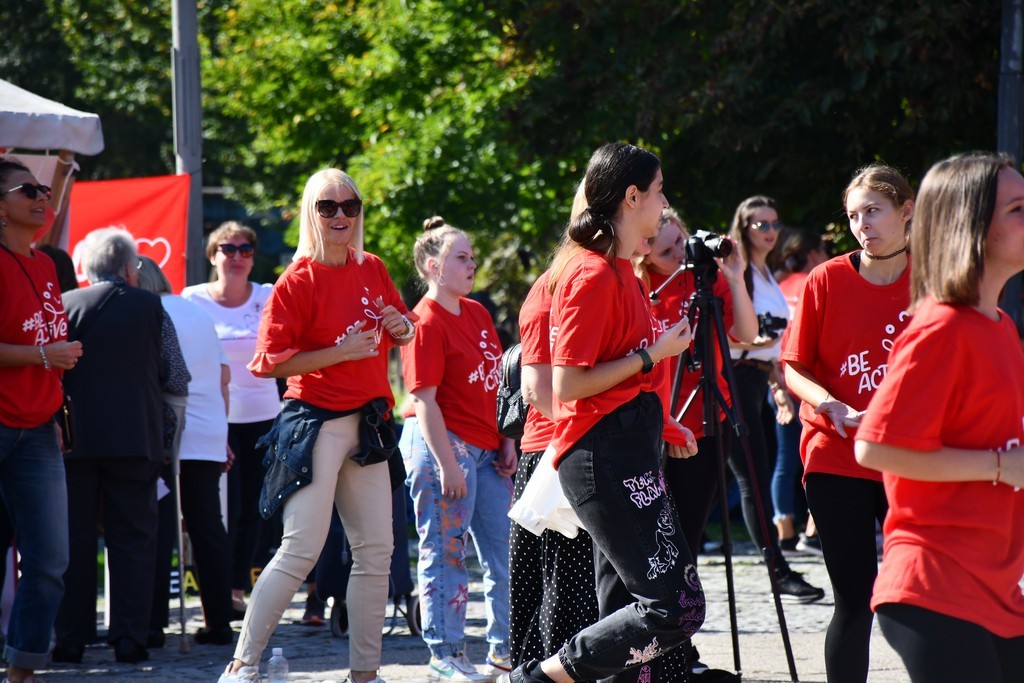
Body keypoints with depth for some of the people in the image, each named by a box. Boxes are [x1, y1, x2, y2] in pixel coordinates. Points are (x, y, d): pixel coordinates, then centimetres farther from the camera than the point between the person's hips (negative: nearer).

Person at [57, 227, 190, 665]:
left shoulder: (64, 307, 0)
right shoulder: (151, 308, 0)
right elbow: (179, 382, 2)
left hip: (75, 441, 0)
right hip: (137, 439, 0)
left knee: (74, 539, 6)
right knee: (133, 539, 6)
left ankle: (71, 640, 5)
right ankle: (130, 638, 1)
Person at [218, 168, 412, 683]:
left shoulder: (372, 270, 9)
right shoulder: (300, 280, -10)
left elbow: (403, 330, 25)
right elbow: (269, 361, -14)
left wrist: (402, 327, 1)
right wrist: (340, 353, -20)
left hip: (366, 426, 7)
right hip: (316, 423, -7)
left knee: (376, 550, 9)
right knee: (301, 550, -14)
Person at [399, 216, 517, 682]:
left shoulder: (477, 313, 12)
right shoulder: (427, 323, -12)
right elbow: (425, 401, -17)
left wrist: (507, 441, 11)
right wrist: (447, 465, -20)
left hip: (487, 450, 9)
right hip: (443, 445, -8)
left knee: (505, 551, 10)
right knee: (445, 554, -3)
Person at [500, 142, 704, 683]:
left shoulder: (619, 270, 17)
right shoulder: (593, 274, -13)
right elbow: (568, 384, -18)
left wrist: (661, 426, 18)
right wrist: (653, 355, -13)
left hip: (627, 450, 10)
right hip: (605, 456, -10)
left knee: (629, 610, 8)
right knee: (676, 606, -13)